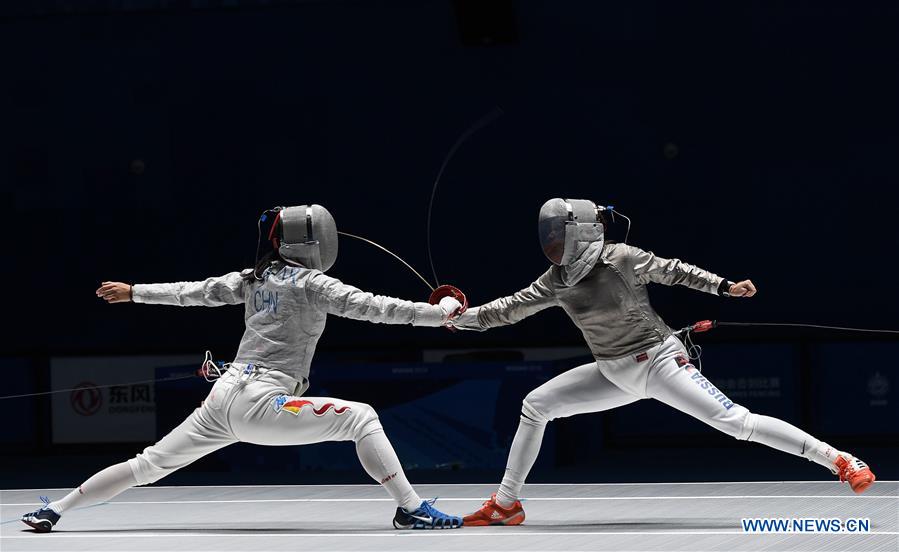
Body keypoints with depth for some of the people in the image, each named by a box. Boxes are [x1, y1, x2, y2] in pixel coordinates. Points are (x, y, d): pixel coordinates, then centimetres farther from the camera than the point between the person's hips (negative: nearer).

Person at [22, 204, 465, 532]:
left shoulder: (256, 277, 15)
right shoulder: (310, 282, -6)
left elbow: (192, 292, 21)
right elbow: (369, 307, -13)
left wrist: (134, 293, 33)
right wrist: (439, 313, -12)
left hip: (225, 397, 7)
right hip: (260, 405, -7)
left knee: (150, 465, 18)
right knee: (361, 417, -9)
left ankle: (53, 510, 20)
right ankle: (411, 510, -18)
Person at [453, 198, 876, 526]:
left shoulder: (620, 259, -19)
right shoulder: (559, 279, -2)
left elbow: (673, 271, -6)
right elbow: (513, 307, 7)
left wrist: (724, 287, -13)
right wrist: (464, 317, 1)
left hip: (658, 363, -7)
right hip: (616, 373, 7)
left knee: (736, 421, -21)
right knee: (535, 406, 3)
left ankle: (839, 460, -17)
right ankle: (506, 504, 13)